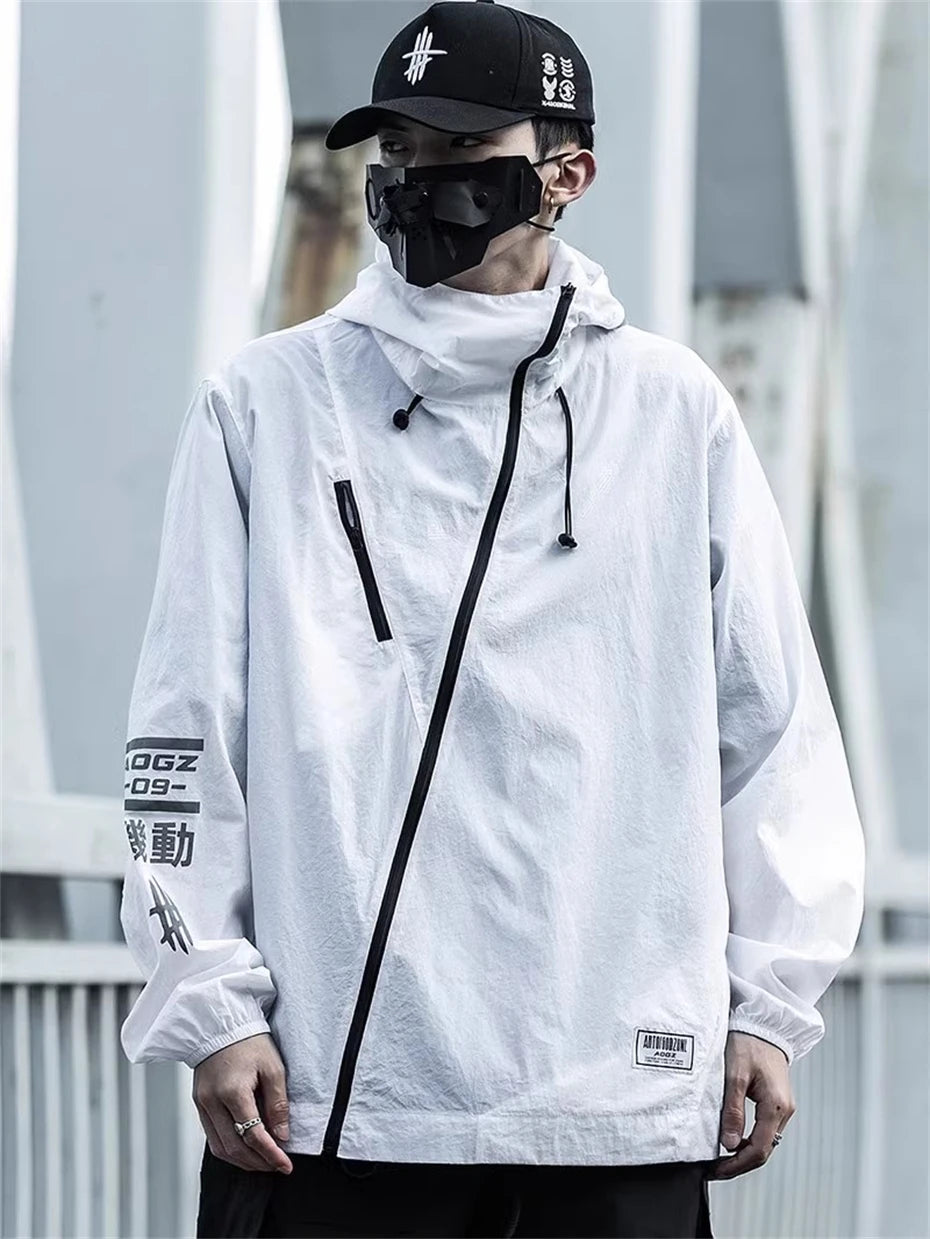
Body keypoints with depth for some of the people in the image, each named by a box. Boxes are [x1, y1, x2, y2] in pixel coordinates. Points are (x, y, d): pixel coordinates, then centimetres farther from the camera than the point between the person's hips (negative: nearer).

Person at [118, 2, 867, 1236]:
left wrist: (769, 1001, 5)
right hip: (333, 1093, -1)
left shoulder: (672, 408, 9)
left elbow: (773, 723, 10)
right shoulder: (266, 404, 7)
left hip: (623, 1097, 1)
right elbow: (187, 729, 5)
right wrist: (213, 1005, -2)